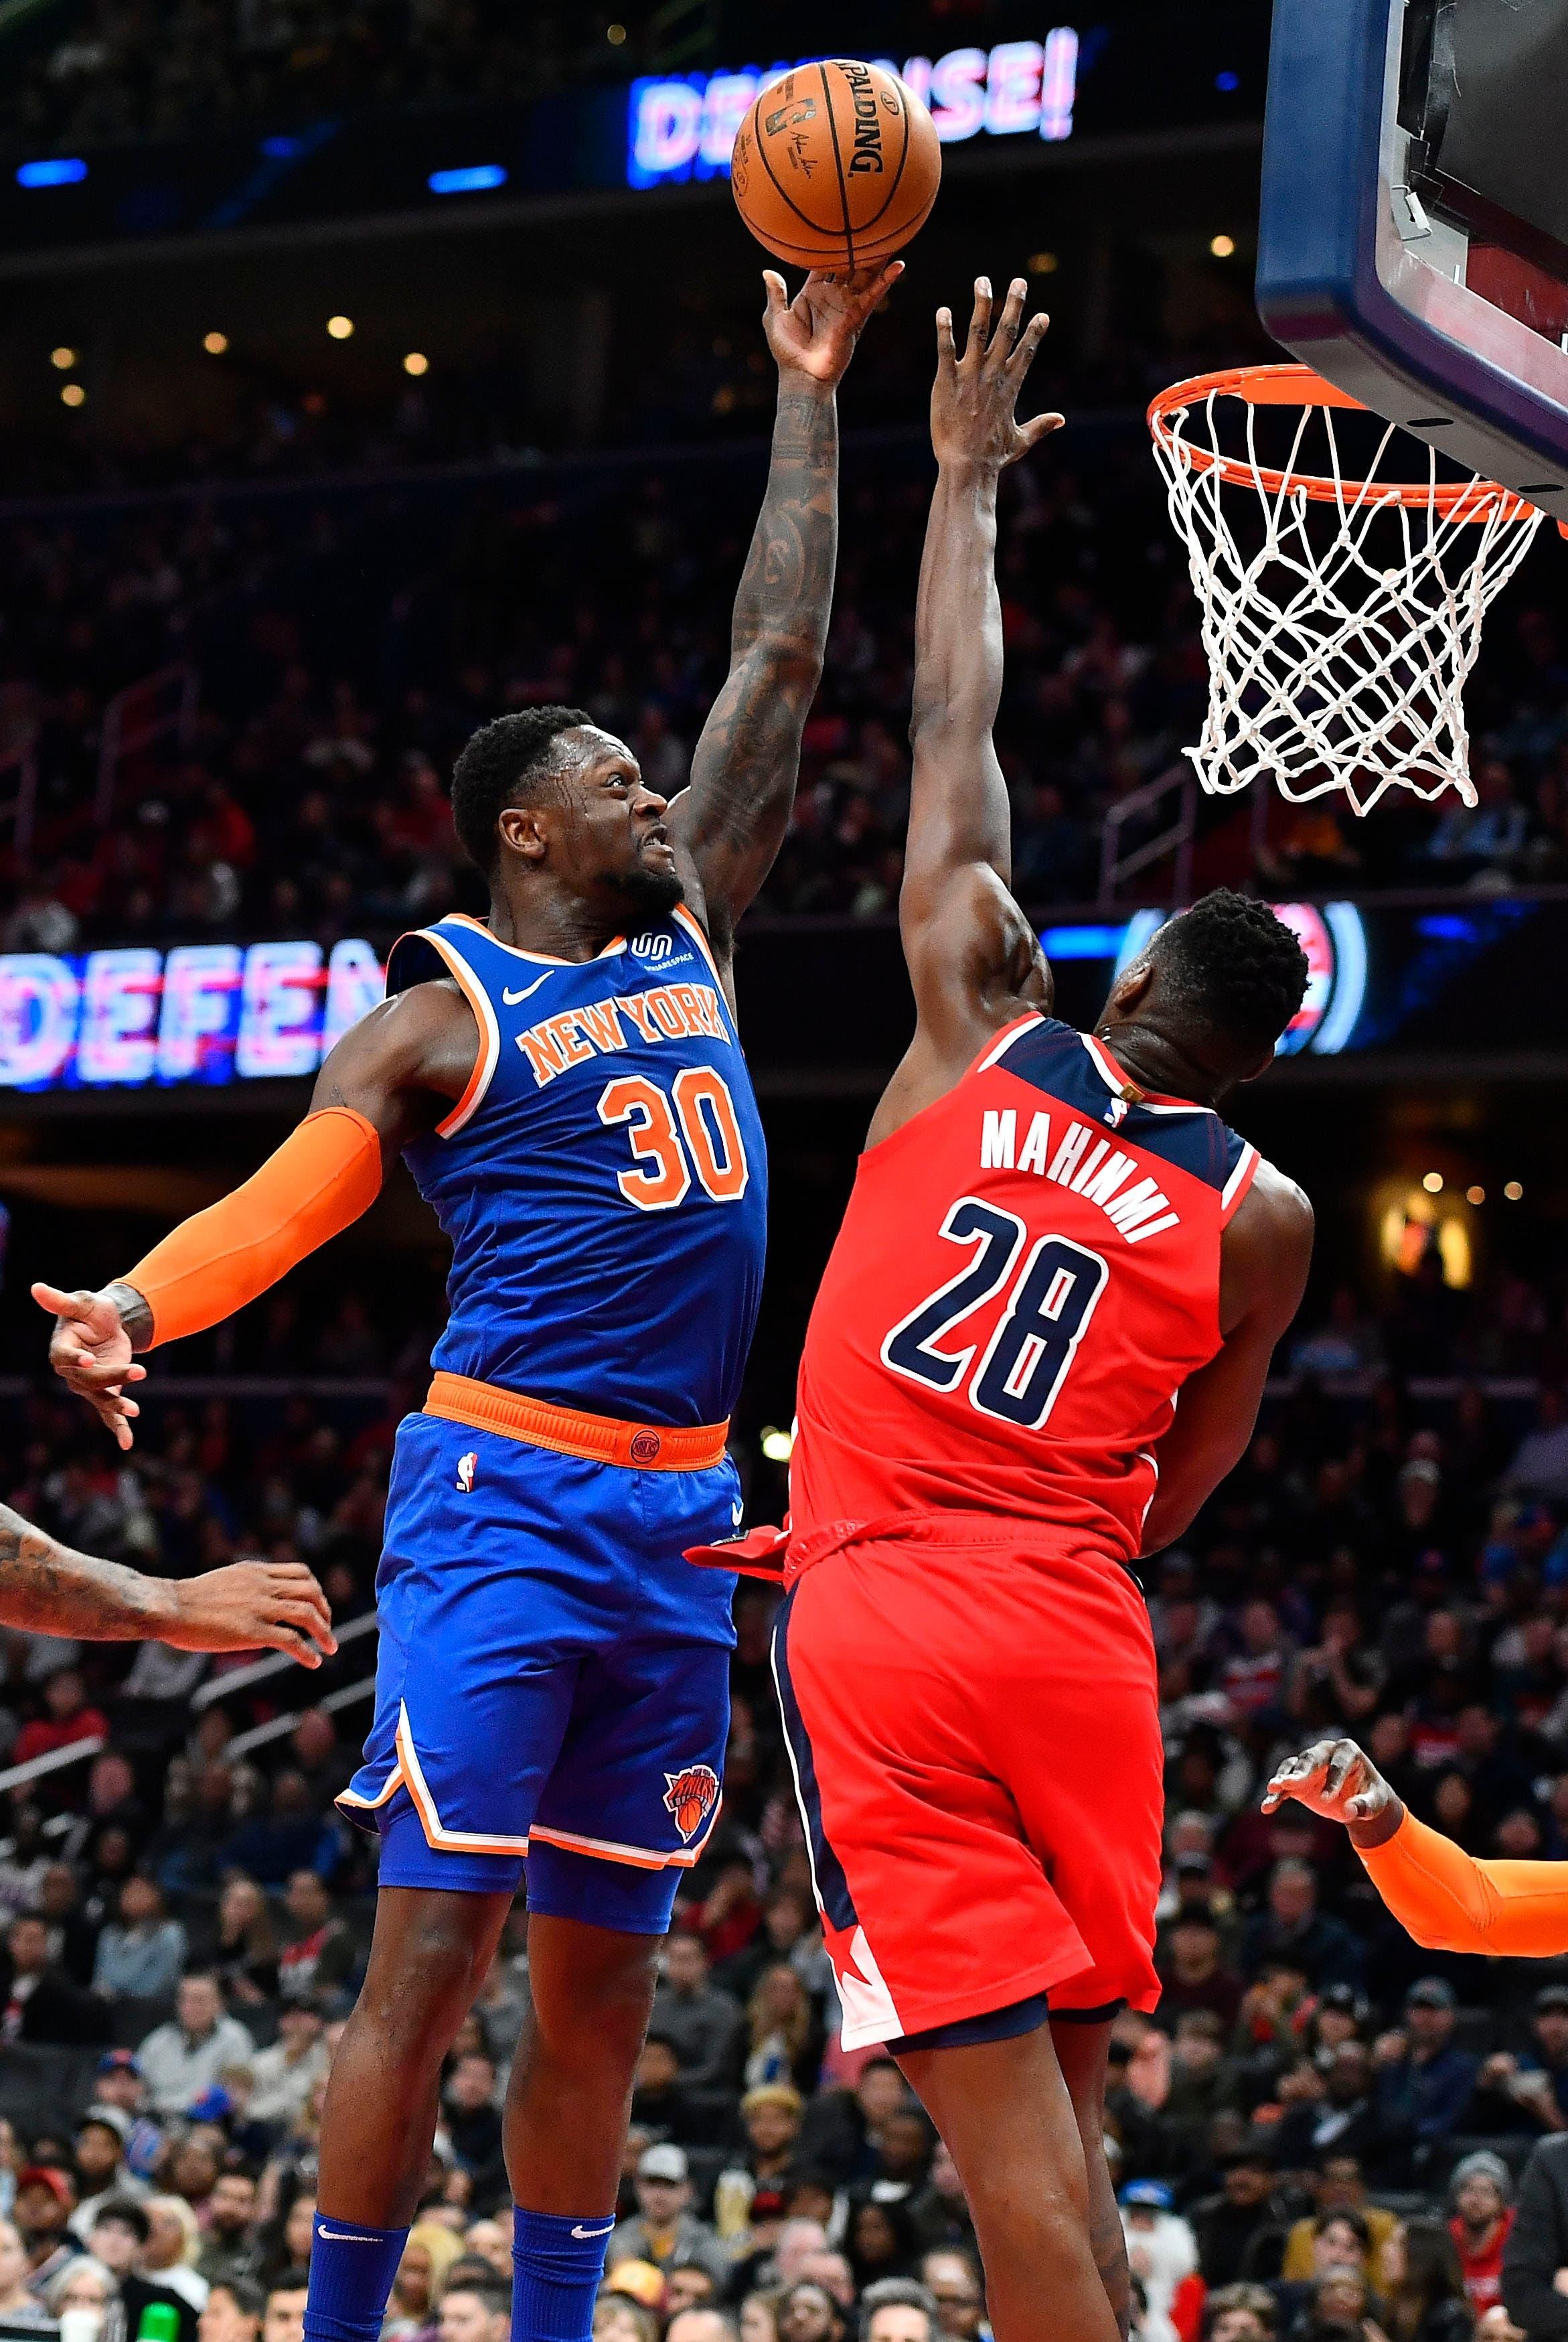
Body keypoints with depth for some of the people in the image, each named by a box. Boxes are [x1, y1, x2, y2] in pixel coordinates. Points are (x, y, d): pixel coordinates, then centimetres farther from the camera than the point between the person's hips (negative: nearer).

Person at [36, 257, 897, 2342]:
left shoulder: (689, 937, 16)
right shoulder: (437, 1015, -1)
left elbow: (781, 663, 19)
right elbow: (289, 1199, -15)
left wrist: (810, 397, 19)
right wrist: (129, 1313, -34)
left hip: (679, 1524, 7)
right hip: (505, 1501, -6)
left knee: (607, 1976, 9)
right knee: (434, 1954, -9)